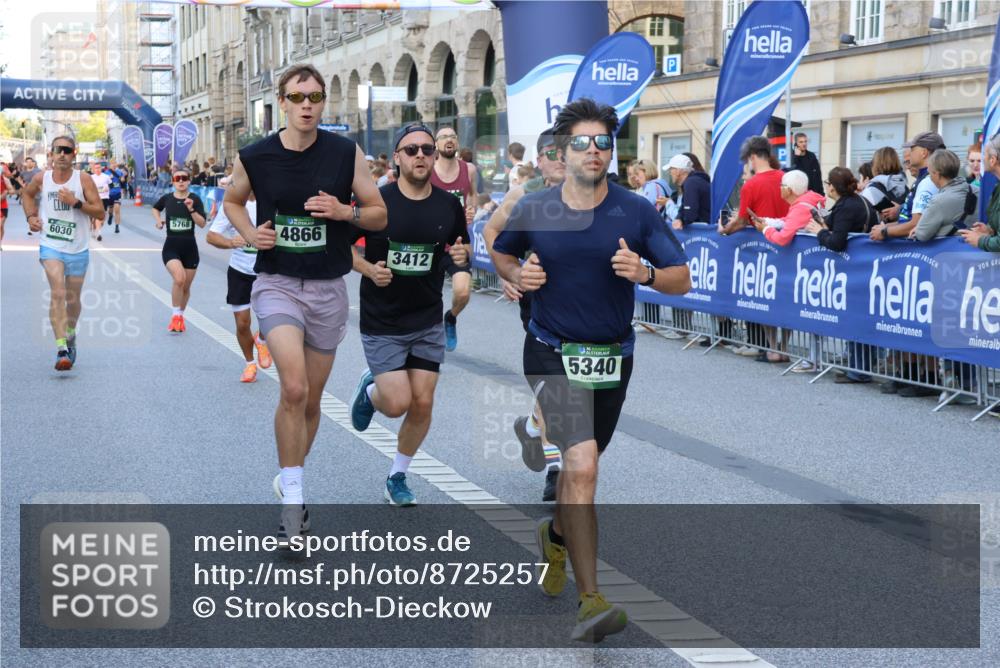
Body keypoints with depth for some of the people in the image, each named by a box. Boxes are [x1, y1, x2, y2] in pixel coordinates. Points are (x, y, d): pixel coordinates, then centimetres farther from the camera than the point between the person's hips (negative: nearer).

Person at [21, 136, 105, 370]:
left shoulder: (83, 179, -8)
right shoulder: (41, 179, -2)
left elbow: (100, 212, -9)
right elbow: (27, 194, 22)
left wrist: (76, 202, -22)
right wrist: (31, 216, 6)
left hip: (78, 249, 1)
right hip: (51, 247, -1)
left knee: (73, 299, 14)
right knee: (58, 294, -20)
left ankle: (70, 335, 44)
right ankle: (61, 349, -25)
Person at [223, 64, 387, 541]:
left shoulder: (347, 154, -3)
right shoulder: (255, 157, -3)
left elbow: (380, 215, 3)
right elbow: (232, 200, 16)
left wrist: (345, 211, -17)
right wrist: (250, 234, -4)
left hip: (328, 288, 2)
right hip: (276, 283, -2)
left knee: (310, 400, 12)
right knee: (294, 389, -22)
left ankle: (290, 483, 35)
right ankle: (293, 498, -11)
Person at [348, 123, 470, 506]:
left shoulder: (449, 206, -2)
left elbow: (460, 250, 13)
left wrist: (461, 255, -10)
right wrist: (368, 269, -18)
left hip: (428, 322, 3)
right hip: (382, 324, -3)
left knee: (422, 404, 2)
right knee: (398, 403, -10)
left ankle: (398, 478, 24)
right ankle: (369, 388, 28)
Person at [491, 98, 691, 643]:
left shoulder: (637, 211, -4)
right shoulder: (533, 209, -4)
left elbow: (682, 280, -3)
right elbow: (501, 254, 15)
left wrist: (643, 272, -23)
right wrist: (518, 276, -6)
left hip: (613, 357, 3)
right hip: (553, 356, -3)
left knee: (581, 465, 19)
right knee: (581, 465, -20)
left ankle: (556, 536, 53)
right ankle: (590, 602, -17)